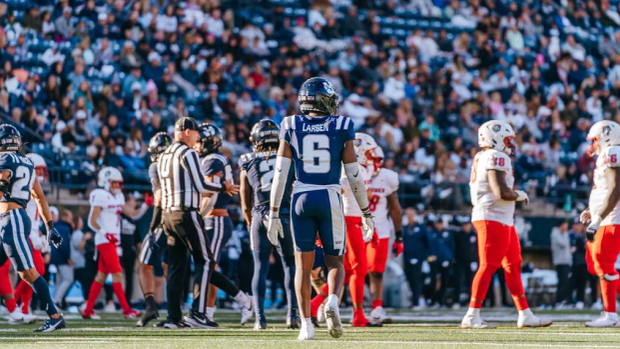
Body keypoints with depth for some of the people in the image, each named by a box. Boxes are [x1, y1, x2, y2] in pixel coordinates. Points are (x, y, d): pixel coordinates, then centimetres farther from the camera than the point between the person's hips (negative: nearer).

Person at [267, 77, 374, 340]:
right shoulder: (341, 128, 0)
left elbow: (280, 173, -1)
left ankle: (306, 324, 1)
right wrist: (366, 214, 9)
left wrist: (274, 214, 4)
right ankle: (332, 301, -20)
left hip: (301, 199, 1)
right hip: (330, 199, -1)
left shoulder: (291, 127, 2)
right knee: (335, 262, 10)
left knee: (303, 264, 9)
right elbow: (354, 175, 0)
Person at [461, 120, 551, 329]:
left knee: (513, 266, 12)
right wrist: (520, 195, -5)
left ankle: (525, 315, 16)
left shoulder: (482, 158, 15)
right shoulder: (497, 158, -15)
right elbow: (502, 192, -23)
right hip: (493, 219, -10)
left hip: (502, 220, 10)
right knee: (489, 266, -9)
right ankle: (471, 317, -9)